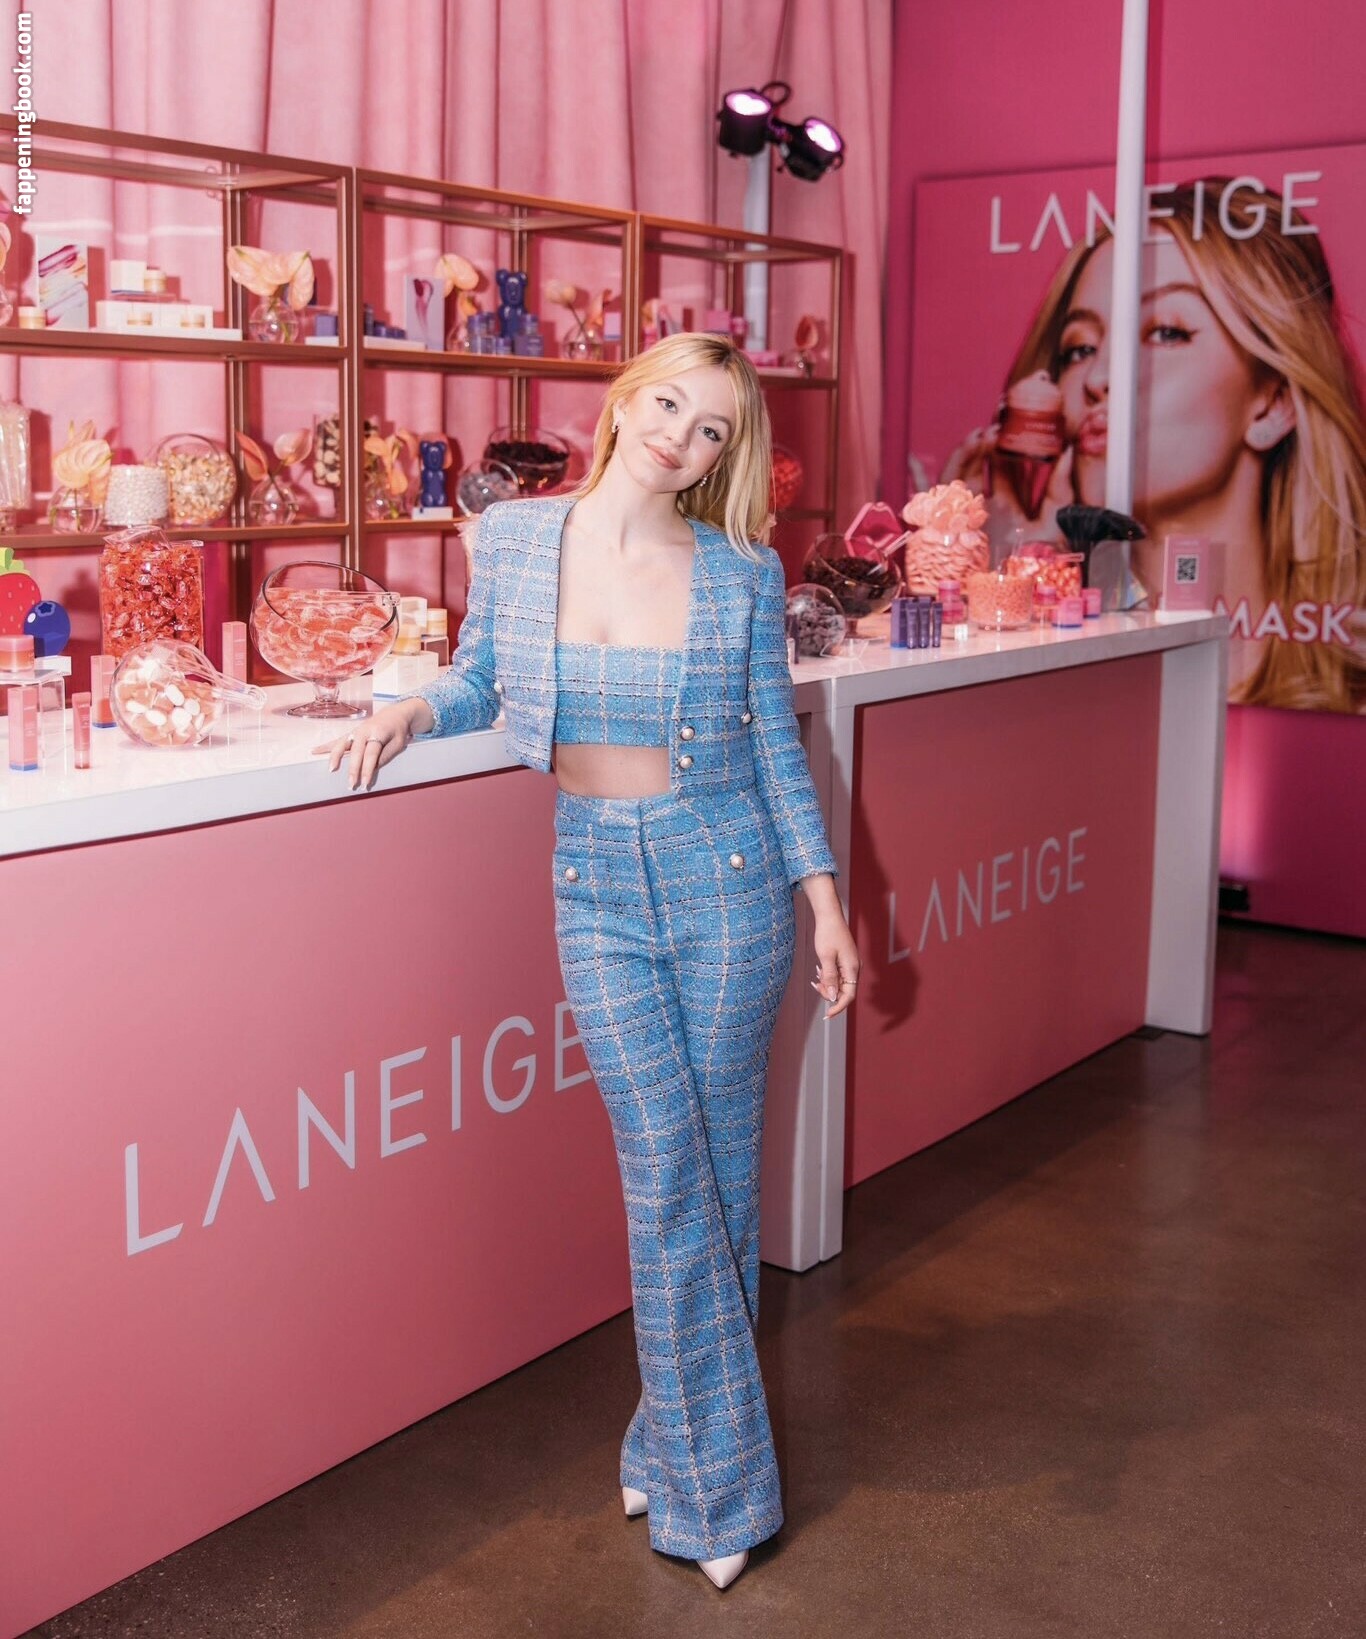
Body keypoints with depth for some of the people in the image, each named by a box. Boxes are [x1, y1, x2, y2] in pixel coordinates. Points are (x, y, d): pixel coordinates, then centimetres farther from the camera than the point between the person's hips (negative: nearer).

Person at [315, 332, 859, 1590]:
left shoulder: (743, 576, -4)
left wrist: (824, 895, 2)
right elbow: (482, 680, 12)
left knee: (722, 1164, 6)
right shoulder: (513, 538, -2)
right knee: (667, 1166, -4)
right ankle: (713, 1481, 12)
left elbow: (774, 743, 4)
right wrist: (414, 707, -9)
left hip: (729, 878, 0)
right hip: (599, 886, 0)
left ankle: (683, 1433, 26)